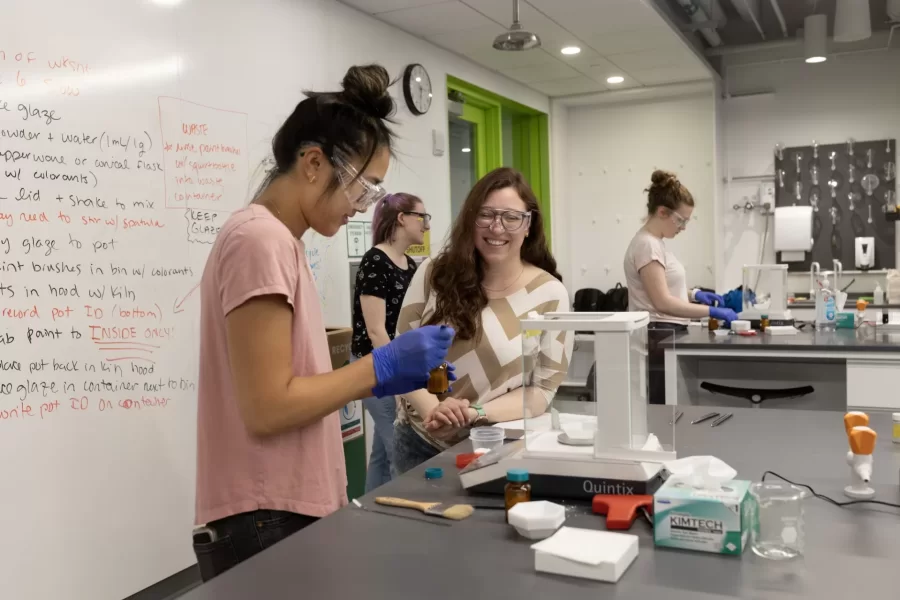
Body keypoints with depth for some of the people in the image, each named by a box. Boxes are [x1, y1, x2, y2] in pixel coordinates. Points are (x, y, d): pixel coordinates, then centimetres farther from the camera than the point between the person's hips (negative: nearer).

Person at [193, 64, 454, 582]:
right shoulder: (261, 240, -18)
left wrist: (378, 375, 6)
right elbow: (268, 410, -21)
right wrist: (380, 369, -14)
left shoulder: (279, 241, 11)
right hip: (267, 526, -9)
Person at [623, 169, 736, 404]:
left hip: (667, 338, 10)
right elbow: (663, 302, -23)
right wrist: (711, 311, -20)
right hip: (657, 340, -10)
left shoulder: (656, 243, 13)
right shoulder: (647, 245, -16)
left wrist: (693, 294, 9)